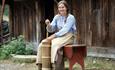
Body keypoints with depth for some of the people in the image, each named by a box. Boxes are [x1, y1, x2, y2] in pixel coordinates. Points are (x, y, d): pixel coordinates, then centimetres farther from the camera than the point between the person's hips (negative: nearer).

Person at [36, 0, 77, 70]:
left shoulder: (71, 17, -8)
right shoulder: (56, 17, 9)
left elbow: (65, 30, -18)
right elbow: (51, 29, 5)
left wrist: (53, 36, -24)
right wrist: (48, 25, -18)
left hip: (68, 37, -6)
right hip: (58, 36, 6)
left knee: (55, 44, -35)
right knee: (42, 44, -12)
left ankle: (53, 63, -34)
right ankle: (40, 63, -10)